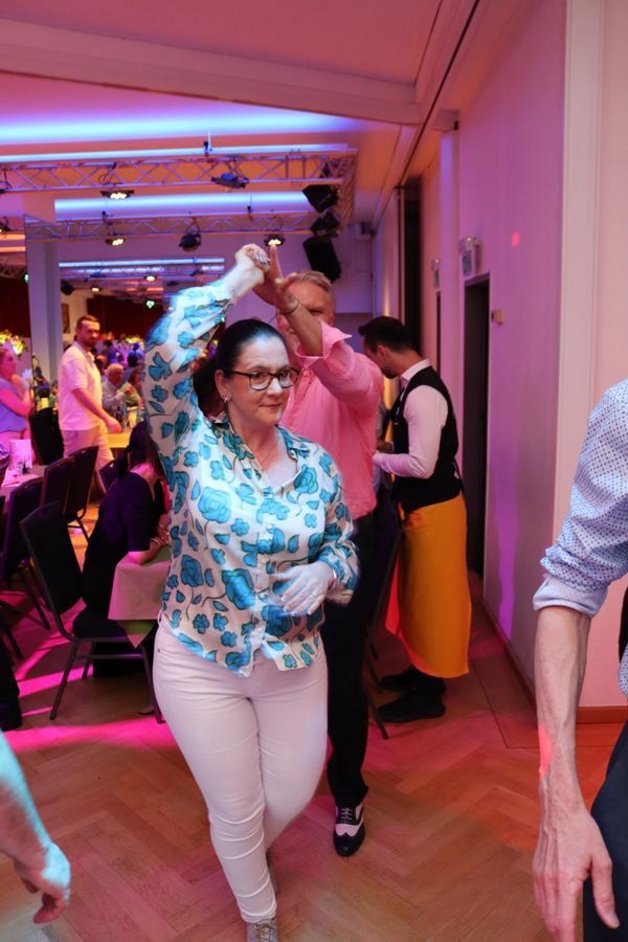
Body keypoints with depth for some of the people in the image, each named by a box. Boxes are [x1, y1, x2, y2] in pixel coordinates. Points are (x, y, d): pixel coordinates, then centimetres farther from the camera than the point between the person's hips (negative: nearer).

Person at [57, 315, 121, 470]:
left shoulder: (87, 355, 15)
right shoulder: (74, 356, -16)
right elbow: (81, 392, -24)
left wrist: (103, 419, 17)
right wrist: (107, 418, -26)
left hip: (94, 423, 10)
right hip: (79, 426, -10)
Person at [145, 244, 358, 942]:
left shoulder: (315, 463, -3)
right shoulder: (193, 446, -12)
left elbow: (346, 550, 7)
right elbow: (163, 355, -28)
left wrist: (324, 572, -17)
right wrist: (234, 282, -18)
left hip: (295, 660, 3)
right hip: (200, 663, -3)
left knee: (292, 796, 20)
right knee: (236, 810, 15)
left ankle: (242, 855, 58)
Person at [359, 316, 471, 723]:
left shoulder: (422, 394, -24)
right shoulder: (417, 384, 8)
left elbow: (422, 465, -27)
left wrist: (372, 457, -16)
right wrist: (380, 450, 5)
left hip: (434, 509, -10)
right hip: (420, 505, 10)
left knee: (433, 597, 3)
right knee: (420, 594, 20)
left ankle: (430, 693, 18)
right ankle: (423, 670, 37)